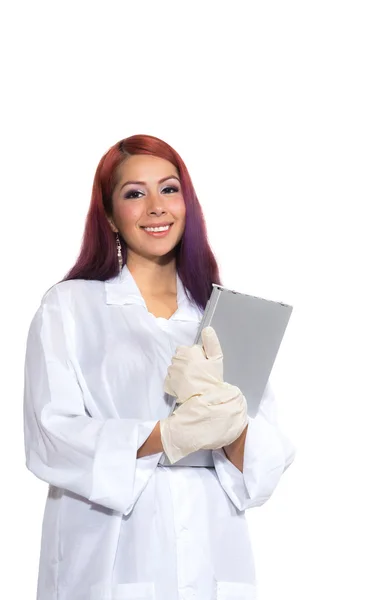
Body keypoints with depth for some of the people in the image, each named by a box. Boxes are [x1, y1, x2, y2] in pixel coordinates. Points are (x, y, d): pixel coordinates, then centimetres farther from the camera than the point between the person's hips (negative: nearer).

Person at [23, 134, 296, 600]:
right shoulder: (68, 306, 0)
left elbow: (269, 460, -1)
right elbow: (49, 439, -12)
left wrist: (232, 427, -22)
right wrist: (169, 436, -23)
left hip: (213, 562, 3)